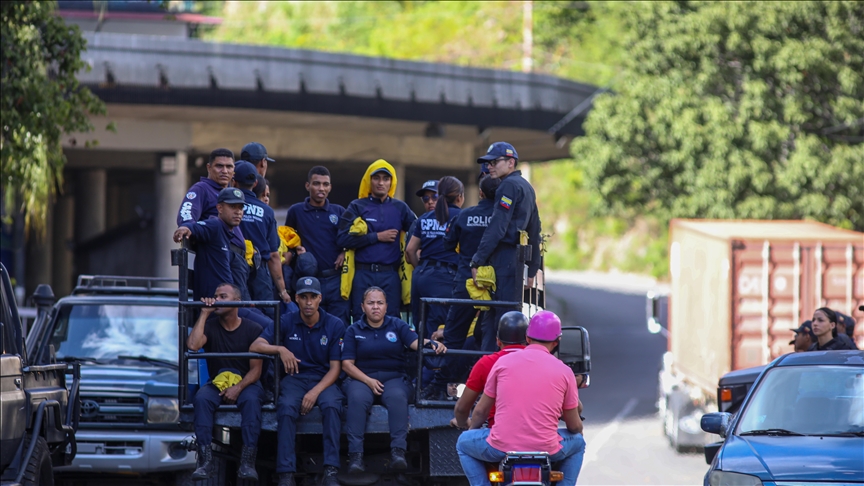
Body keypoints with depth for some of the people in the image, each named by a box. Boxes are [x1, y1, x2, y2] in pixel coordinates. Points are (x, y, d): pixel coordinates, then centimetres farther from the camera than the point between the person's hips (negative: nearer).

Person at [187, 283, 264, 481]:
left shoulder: (252, 329, 2)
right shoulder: (210, 327, 7)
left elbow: (255, 369, -2)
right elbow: (193, 345, -15)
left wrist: (238, 388, -19)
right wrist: (204, 314, -10)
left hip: (245, 383, -1)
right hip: (217, 383, 1)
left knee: (251, 400, -36)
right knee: (202, 398, -32)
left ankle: (247, 462, -41)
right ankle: (205, 459, -38)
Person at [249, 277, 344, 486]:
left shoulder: (335, 326, 0)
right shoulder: (287, 323, 3)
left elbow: (335, 368, -2)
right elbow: (255, 346, -4)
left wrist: (315, 392, -18)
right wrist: (280, 349, -22)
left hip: (323, 380, 0)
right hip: (294, 378, 0)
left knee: (332, 406, -34)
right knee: (287, 408, -33)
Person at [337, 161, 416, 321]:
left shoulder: (400, 208, 12)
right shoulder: (357, 207, 5)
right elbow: (342, 239, -7)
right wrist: (377, 237, -8)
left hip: (390, 276, 2)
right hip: (363, 275, -2)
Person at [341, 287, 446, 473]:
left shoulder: (397, 325, 12)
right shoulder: (354, 330, 11)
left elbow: (416, 342, -5)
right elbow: (347, 364, 3)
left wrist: (432, 344, -29)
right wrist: (368, 381, -13)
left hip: (394, 378, 0)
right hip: (362, 378, 0)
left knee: (397, 397, -35)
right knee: (358, 398, -35)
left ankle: (398, 451, -40)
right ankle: (355, 454, -39)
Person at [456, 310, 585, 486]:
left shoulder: (503, 362, 4)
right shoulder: (564, 372, 3)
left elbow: (481, 411, 12)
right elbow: (574, 426, 10)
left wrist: (472, 429, 34)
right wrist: (578, 428, 35)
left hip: (501, 447, -1)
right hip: (546, 449, 1)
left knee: (463, 443, 29)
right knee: (578, 443, 32)